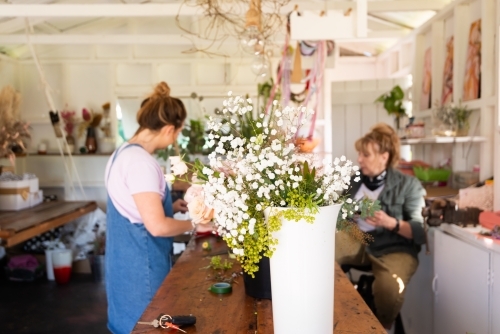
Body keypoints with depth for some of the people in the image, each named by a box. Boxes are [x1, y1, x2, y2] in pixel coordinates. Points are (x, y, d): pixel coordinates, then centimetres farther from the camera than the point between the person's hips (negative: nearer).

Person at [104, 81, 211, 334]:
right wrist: (193, 223, -11)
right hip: (141, 267, -9)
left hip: (130, 262, 9)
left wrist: (171, 207, 10)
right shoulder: (140, 162, -23)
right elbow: (157, 226, -26)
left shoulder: (124, 152, 7)